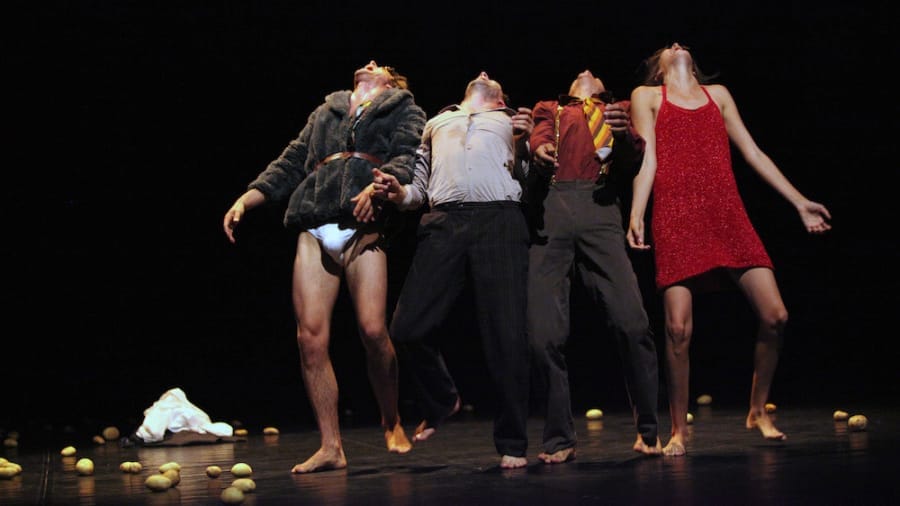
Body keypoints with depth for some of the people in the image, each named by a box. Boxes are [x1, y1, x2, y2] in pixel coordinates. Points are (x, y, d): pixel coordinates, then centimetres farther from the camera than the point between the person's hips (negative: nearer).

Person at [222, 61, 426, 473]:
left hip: (362, 225, -4)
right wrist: (244, 201, 15)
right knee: (311, 337, -8)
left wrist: (377, 187, -18)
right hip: (314, 230, 4)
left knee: (373, 331, -15)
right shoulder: (325, 112, 32)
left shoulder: (403, 110, 20)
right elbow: (290, 165, 28)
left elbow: (408, 158, 2)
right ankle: (330, 447, -2)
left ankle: (392, 423, 9)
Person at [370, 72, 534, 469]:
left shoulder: (512, 123, 26)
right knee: (407, 328, -10)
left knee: (506, 335, -8)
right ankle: (441, 401, 16)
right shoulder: (437, 124, 32)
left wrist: (524, 145, -4)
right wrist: (397, 192, 4)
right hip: (444, 223, 2)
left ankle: (511, 443, 1)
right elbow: (420, 190, 25)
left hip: (499, 219, -2)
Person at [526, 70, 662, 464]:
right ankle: (559, 439, 0)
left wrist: (623, 134, -12)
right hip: (549, 214, 1)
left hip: (599, 213, -1)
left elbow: (632, 161, 10)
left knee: (632, 323, -16)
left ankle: (648, 431, -4)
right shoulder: (549, 111, 29)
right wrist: (539, 150, -16)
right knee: (544, 333, -10)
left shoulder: (617, 112, 28)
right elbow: (539, 138, 8)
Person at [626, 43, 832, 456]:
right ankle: (678, 429, 4)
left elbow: (753, 153, 21)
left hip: (728, 215, 3)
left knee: (775, 316, -7)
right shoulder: (646, 96, 15)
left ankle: (758, 411, 12)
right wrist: (636, 215, -11)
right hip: (676, 219, -3)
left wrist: (800, 202, 16)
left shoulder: (717, 94, 24)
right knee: (679, 328, -10)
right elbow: (647, 160, 4)